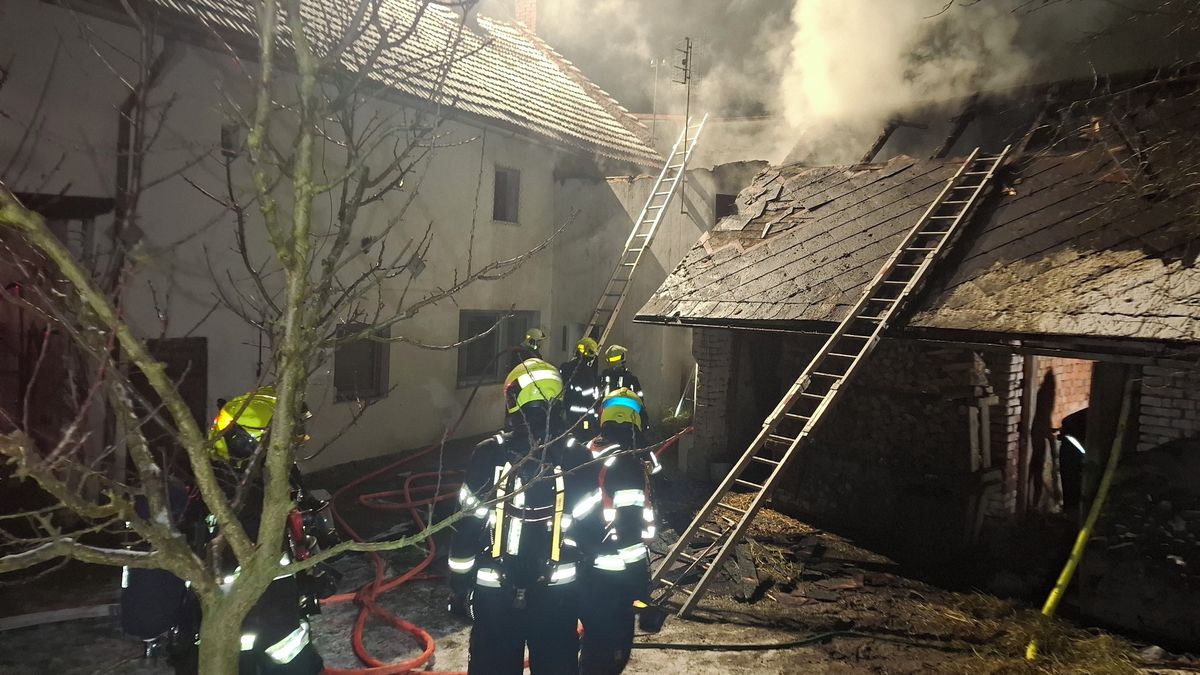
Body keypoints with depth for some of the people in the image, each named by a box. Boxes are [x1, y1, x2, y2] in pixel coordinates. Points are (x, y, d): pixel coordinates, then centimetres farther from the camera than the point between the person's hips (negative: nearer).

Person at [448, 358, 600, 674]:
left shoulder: (487, 455, -12)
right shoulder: (577, 457, -8)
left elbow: (467, 525, -7)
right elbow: (590, 526, -4)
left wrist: (459, 584, 4)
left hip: (494, 592, -1)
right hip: (559, 591, 1)